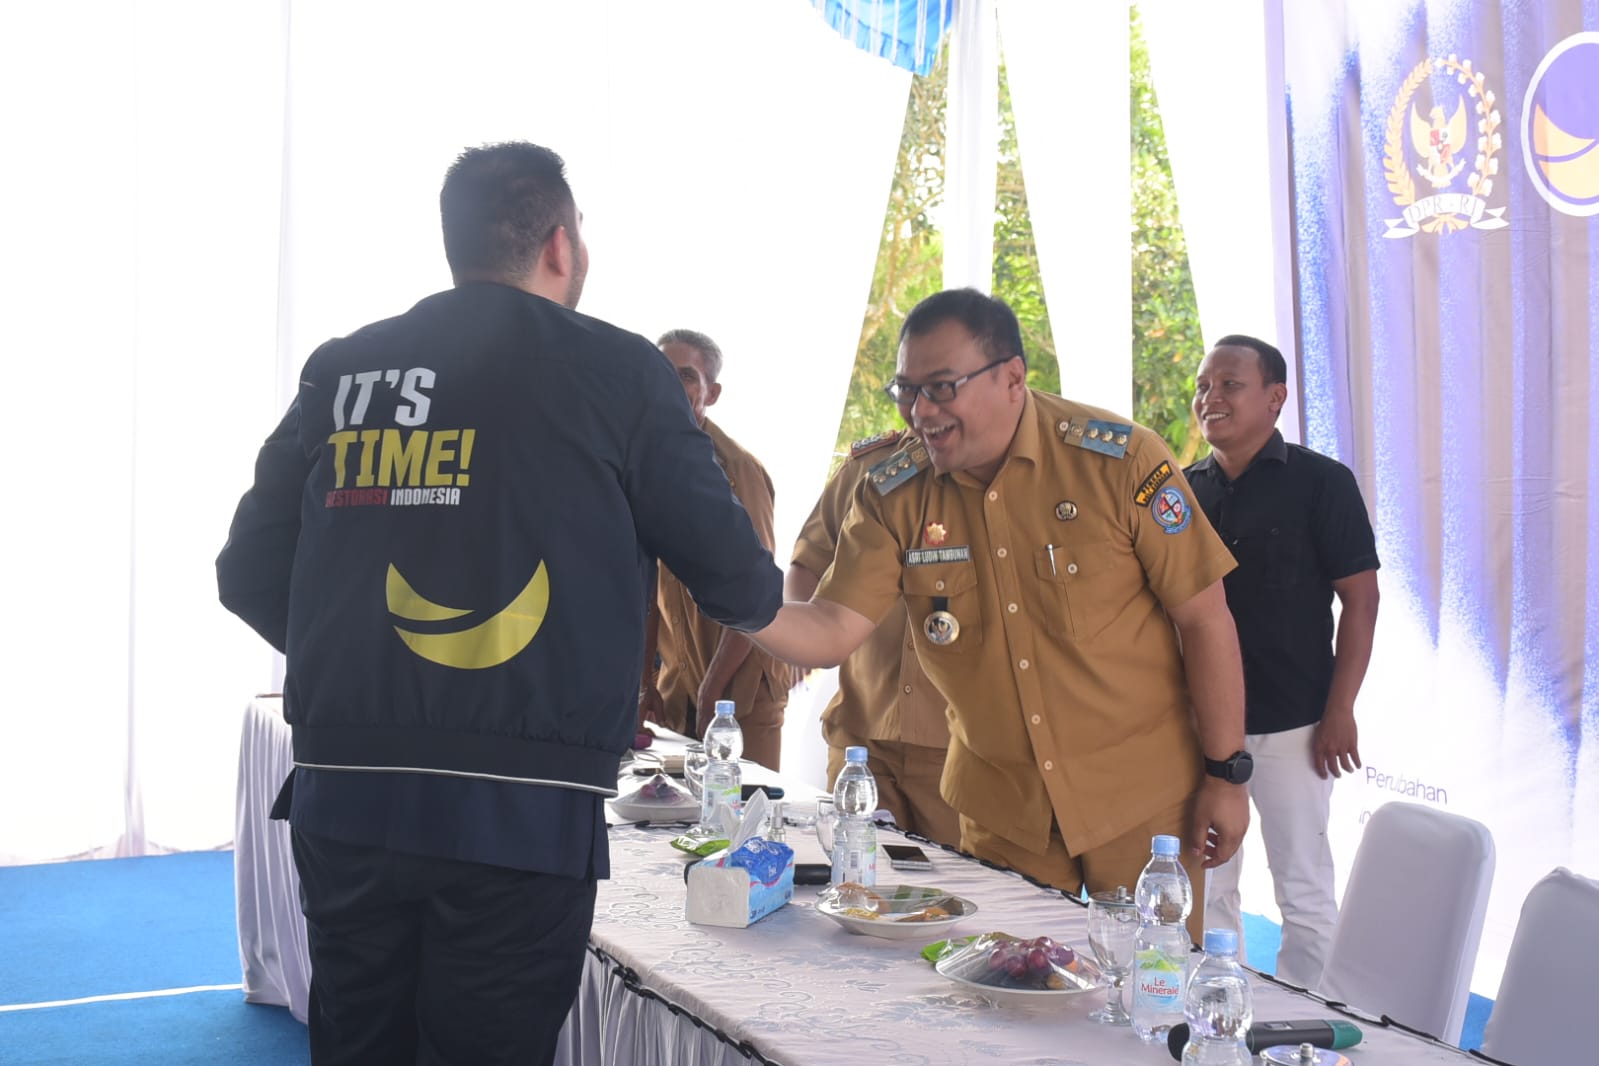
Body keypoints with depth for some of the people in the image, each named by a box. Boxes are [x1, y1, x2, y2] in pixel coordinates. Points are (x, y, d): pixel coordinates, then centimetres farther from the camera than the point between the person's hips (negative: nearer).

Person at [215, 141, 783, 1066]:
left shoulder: (340, 373, 8)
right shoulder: (615, 371, -3)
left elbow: (250, 576, 10)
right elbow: (731, 574, 1)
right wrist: (764, 596, 25)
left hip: (344, 796, 4)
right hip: (520, 807, -4)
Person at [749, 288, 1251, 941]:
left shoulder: (1119, 460, -13)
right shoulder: (893, 497, -5)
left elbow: (1204, 617, -9)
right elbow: (831, 631, -9)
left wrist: (1226, 775, -8)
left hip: (1139, 796, -2)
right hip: (1000, 809, 3)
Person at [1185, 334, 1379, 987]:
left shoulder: (1321, 482, -5)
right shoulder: (1185, 488, 8)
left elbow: (1360, 599, -6)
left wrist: (1339, 713, -12)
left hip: (1289, 724, -5)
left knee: (1303, 889, 3)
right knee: (1206, 887, 12)